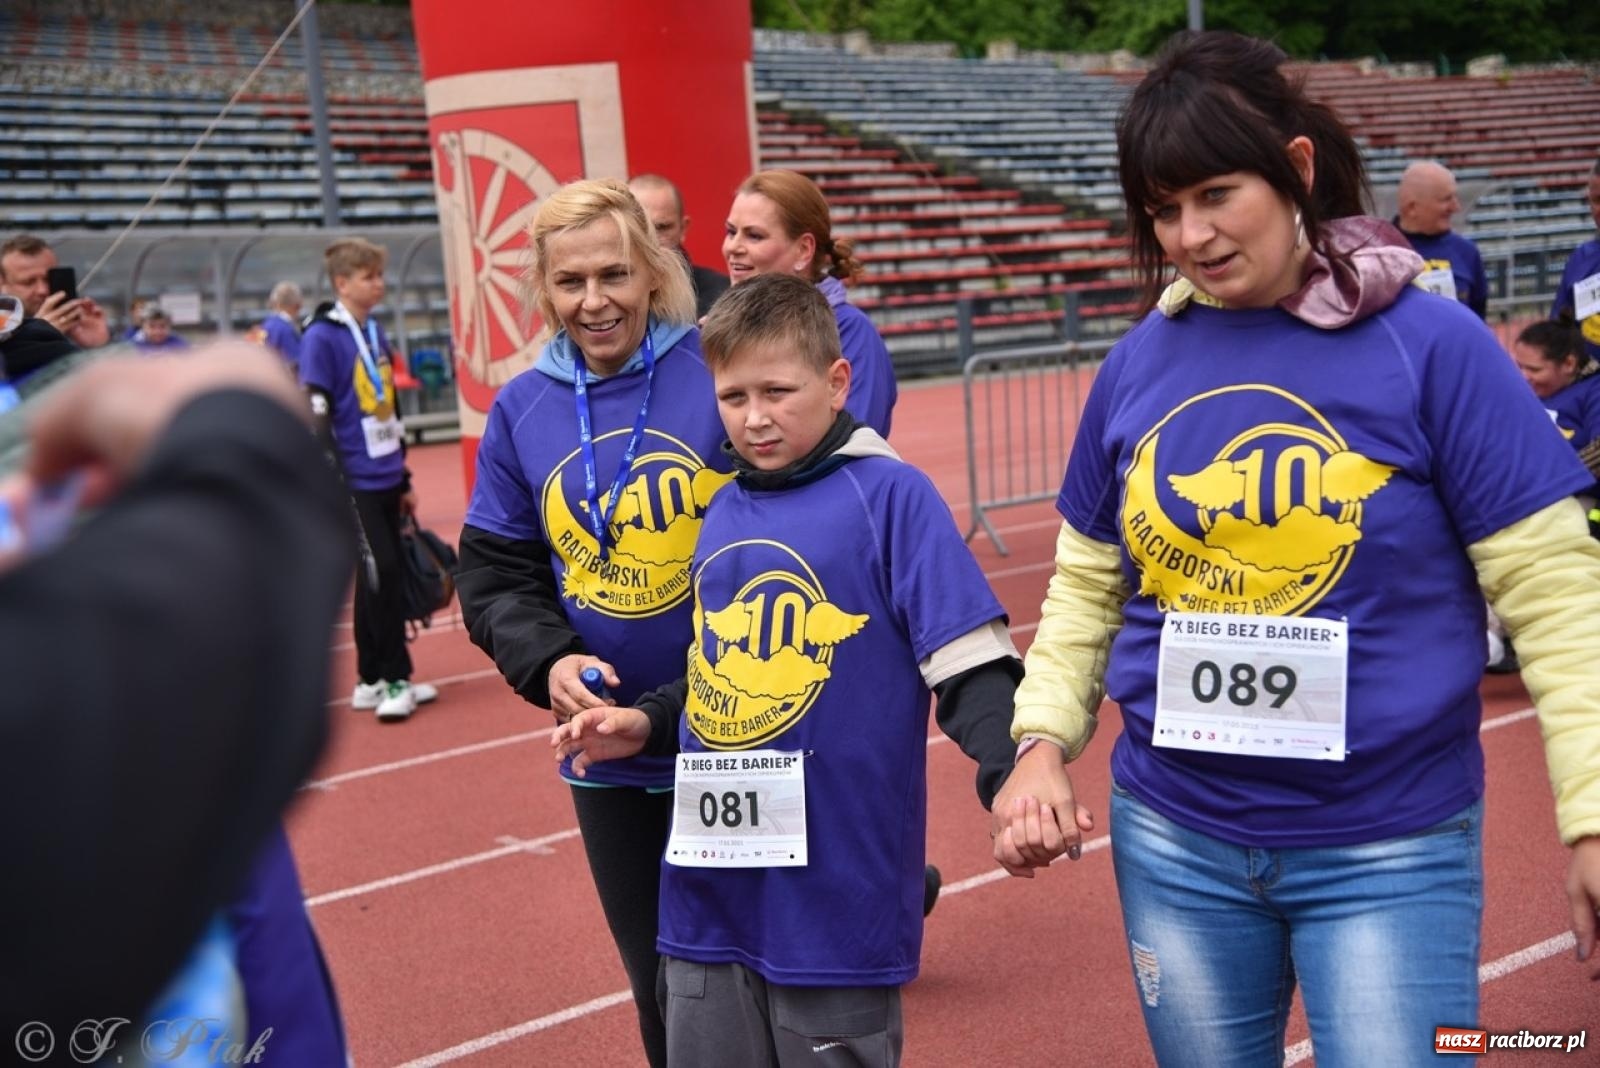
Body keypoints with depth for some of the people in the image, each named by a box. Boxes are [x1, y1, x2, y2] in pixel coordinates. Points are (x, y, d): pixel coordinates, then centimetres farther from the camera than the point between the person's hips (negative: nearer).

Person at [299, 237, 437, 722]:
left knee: (382, 578, 10)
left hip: (386, 479, 8)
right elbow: (316, 418, -13)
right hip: (355, 485, -8)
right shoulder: (321, 338, -9)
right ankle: (393, 680, -2)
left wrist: (404, 479, 21)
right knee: (382, 574, -10)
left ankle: (373, 681, 19)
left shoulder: (376, 333, 14)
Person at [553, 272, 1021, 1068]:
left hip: (837, 898, -6)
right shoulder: (722, 515, 9)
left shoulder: (890, 496, -9)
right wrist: (647, 724, 6)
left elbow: (967, 665, -13)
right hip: (710, 898, 6)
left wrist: (1010, 774, -28)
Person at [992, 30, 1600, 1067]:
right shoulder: (1138, 366, 0)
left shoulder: (1434, 347, -11)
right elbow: (1088, 586, 9)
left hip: (1393, 849, -3)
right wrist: (1044, 741, -4)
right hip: (1171, 841, 4)